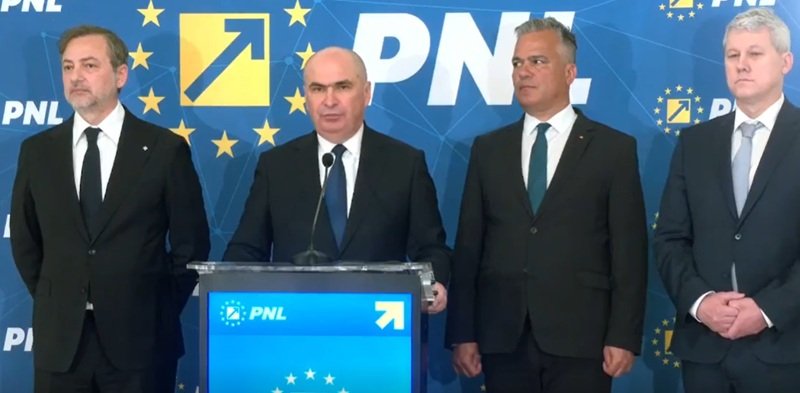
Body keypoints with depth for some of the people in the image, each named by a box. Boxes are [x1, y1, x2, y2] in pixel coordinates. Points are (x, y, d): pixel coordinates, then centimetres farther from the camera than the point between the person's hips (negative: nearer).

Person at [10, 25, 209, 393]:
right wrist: (52, 304, 9)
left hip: (141, 340, -2)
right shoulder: (36, 150, 6)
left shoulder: (166, 148, -2)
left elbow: (191, 244, 1)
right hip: (59, 340, 2)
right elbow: (25, 240, 14)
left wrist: (159, 312, 1)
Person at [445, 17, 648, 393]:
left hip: (579, 340, -2)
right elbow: (468, 247, 7)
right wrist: (462, 334, 2)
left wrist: (623, 337, -8)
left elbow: (629, 251, -1)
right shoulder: (488, 149, 10)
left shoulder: (614, 148, 3)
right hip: (503, 340, 3)